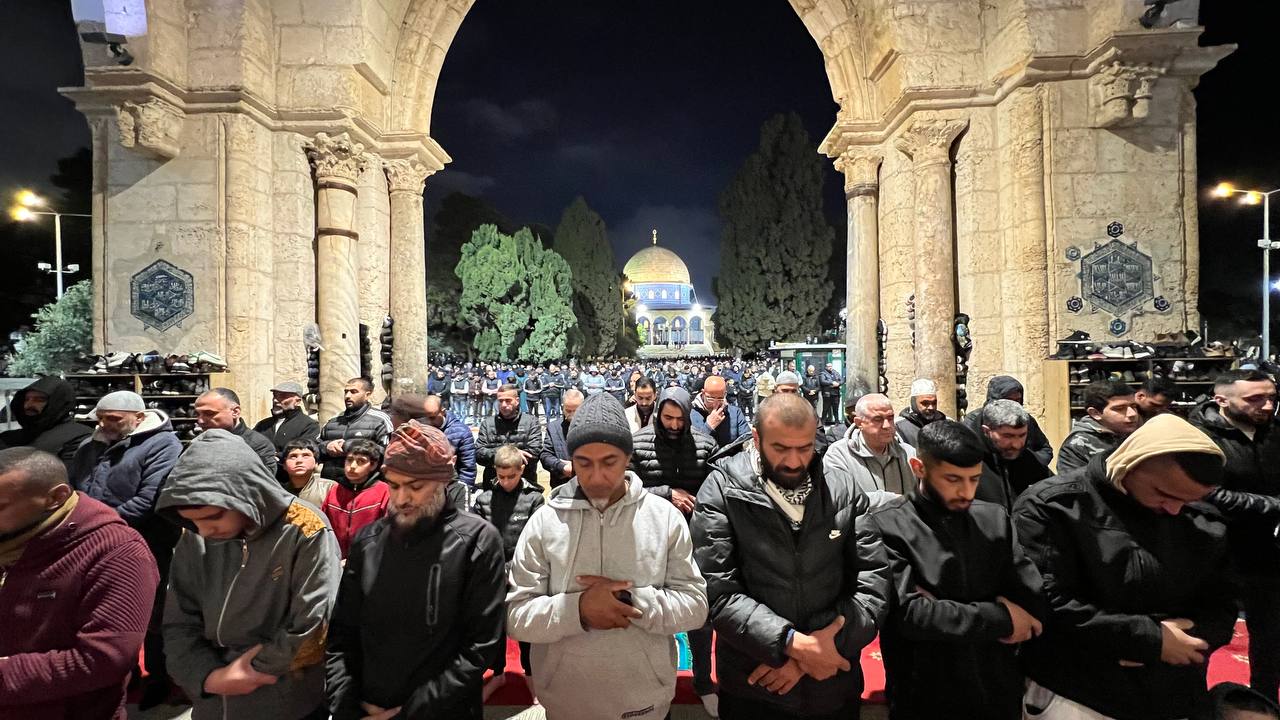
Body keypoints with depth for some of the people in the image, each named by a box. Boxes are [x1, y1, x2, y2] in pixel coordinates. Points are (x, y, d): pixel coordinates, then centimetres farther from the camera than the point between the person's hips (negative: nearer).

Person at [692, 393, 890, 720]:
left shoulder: (845, 496, -2)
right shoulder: (722, 492, -11)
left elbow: (874, 584, -5)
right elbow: (717, 591, -16)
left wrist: (815, 649, -15)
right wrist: (793, 643, -21)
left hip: (834, 686, 3)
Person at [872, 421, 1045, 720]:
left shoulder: (995, 518, 1)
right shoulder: (886, 525, -16)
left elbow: (1036, 606, -4)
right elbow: (908, 613, -23)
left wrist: (941, 613, -17)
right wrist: (999, 618, -14)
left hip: (1000, 692, 5)